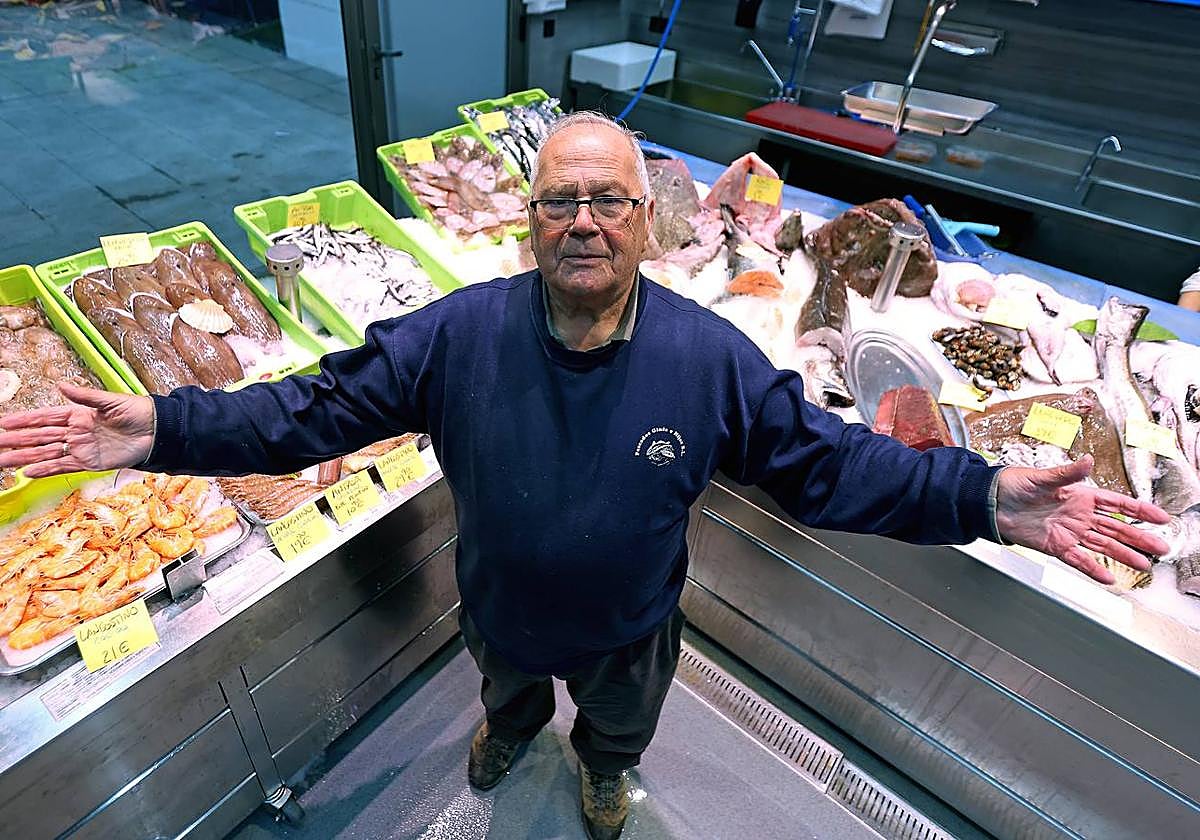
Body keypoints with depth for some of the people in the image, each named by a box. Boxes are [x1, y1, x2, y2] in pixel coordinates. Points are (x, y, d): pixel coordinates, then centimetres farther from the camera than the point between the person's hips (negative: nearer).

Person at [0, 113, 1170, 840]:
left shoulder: (709, 357, -27)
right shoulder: (460, 332, -26)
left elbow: (822, 458, -22)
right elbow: (318, 408, -21)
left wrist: (979, 499, -32)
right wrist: (168, 430, -30)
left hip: (628, 626, 0)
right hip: (501, 609, 1)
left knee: (620, 720, 34)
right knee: (506, 682, 37)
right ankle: (512, 726, 75)